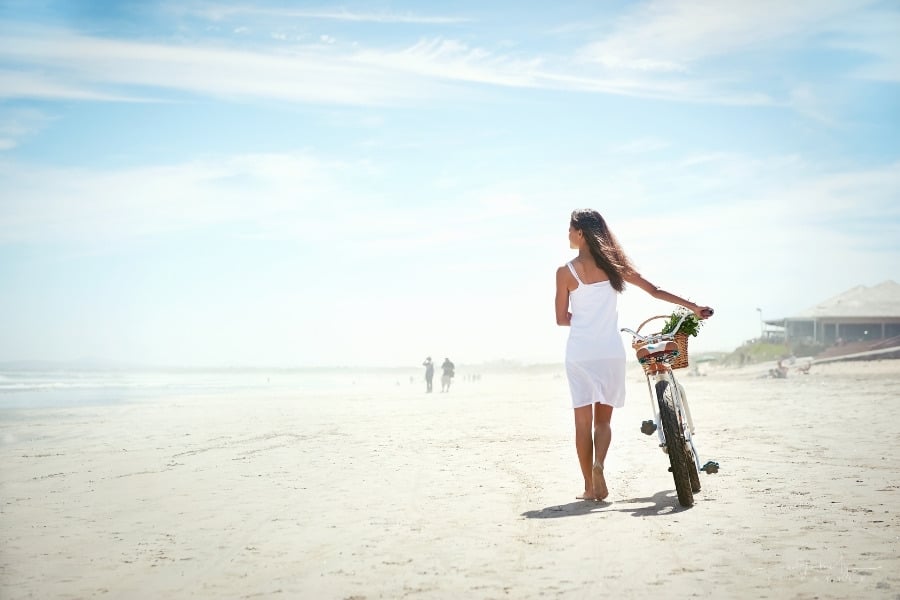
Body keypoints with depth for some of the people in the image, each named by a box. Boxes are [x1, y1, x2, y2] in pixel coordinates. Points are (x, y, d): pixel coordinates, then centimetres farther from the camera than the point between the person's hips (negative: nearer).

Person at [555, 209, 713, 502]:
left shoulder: (566, 271, -5)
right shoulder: (613, 265, 4)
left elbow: (561, 319, 0)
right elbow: (654, 290, 4)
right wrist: (694, 307, 8)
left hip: (579, 353, -2)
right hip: (610, 351, 2)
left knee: (583, 420, 7)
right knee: (603, 418, 12)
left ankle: (590, 486, 7)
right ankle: (598, 463, -15)